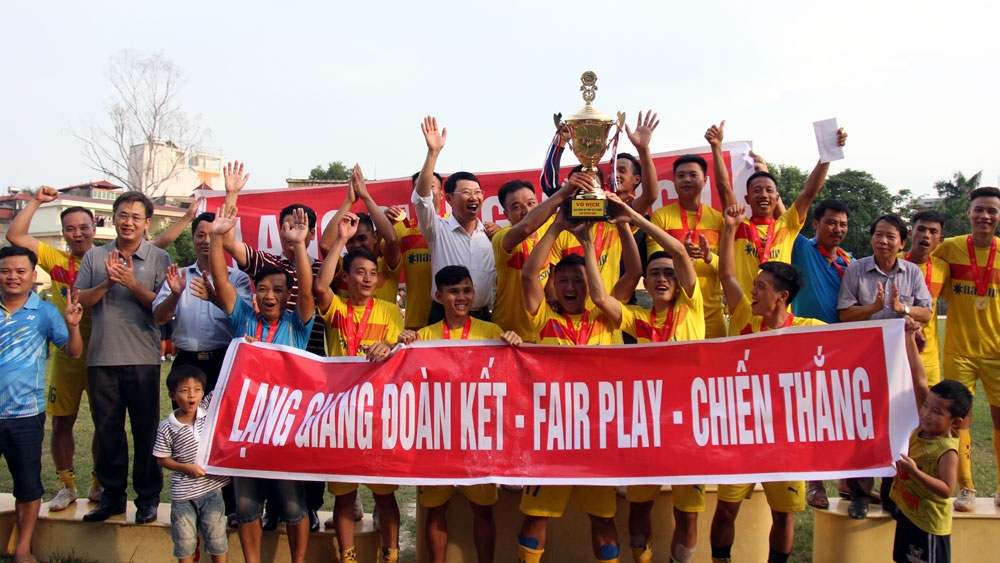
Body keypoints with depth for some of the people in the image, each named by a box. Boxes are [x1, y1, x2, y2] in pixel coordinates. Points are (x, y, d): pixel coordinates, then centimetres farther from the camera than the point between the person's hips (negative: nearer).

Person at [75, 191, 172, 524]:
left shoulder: (159, 259, 2)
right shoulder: (95, 257, 10)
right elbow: (80, 300, 4)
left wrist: (132, 283, -16)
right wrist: (107, 282, -11)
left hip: (142, 358, -3)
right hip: (101, 357, 3)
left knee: (146, 430, 3)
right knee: (107, 429, 10)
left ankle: (148, 497, 14)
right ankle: (112, 494, 23)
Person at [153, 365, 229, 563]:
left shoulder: (211, 416, -6)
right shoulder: (167, 428, -10)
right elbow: (162, 459, -3)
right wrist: (187, 467, -15)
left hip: (211, 488, 1)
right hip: (182, 494, -1)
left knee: (217, 539, 11)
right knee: (184, 542, 11)